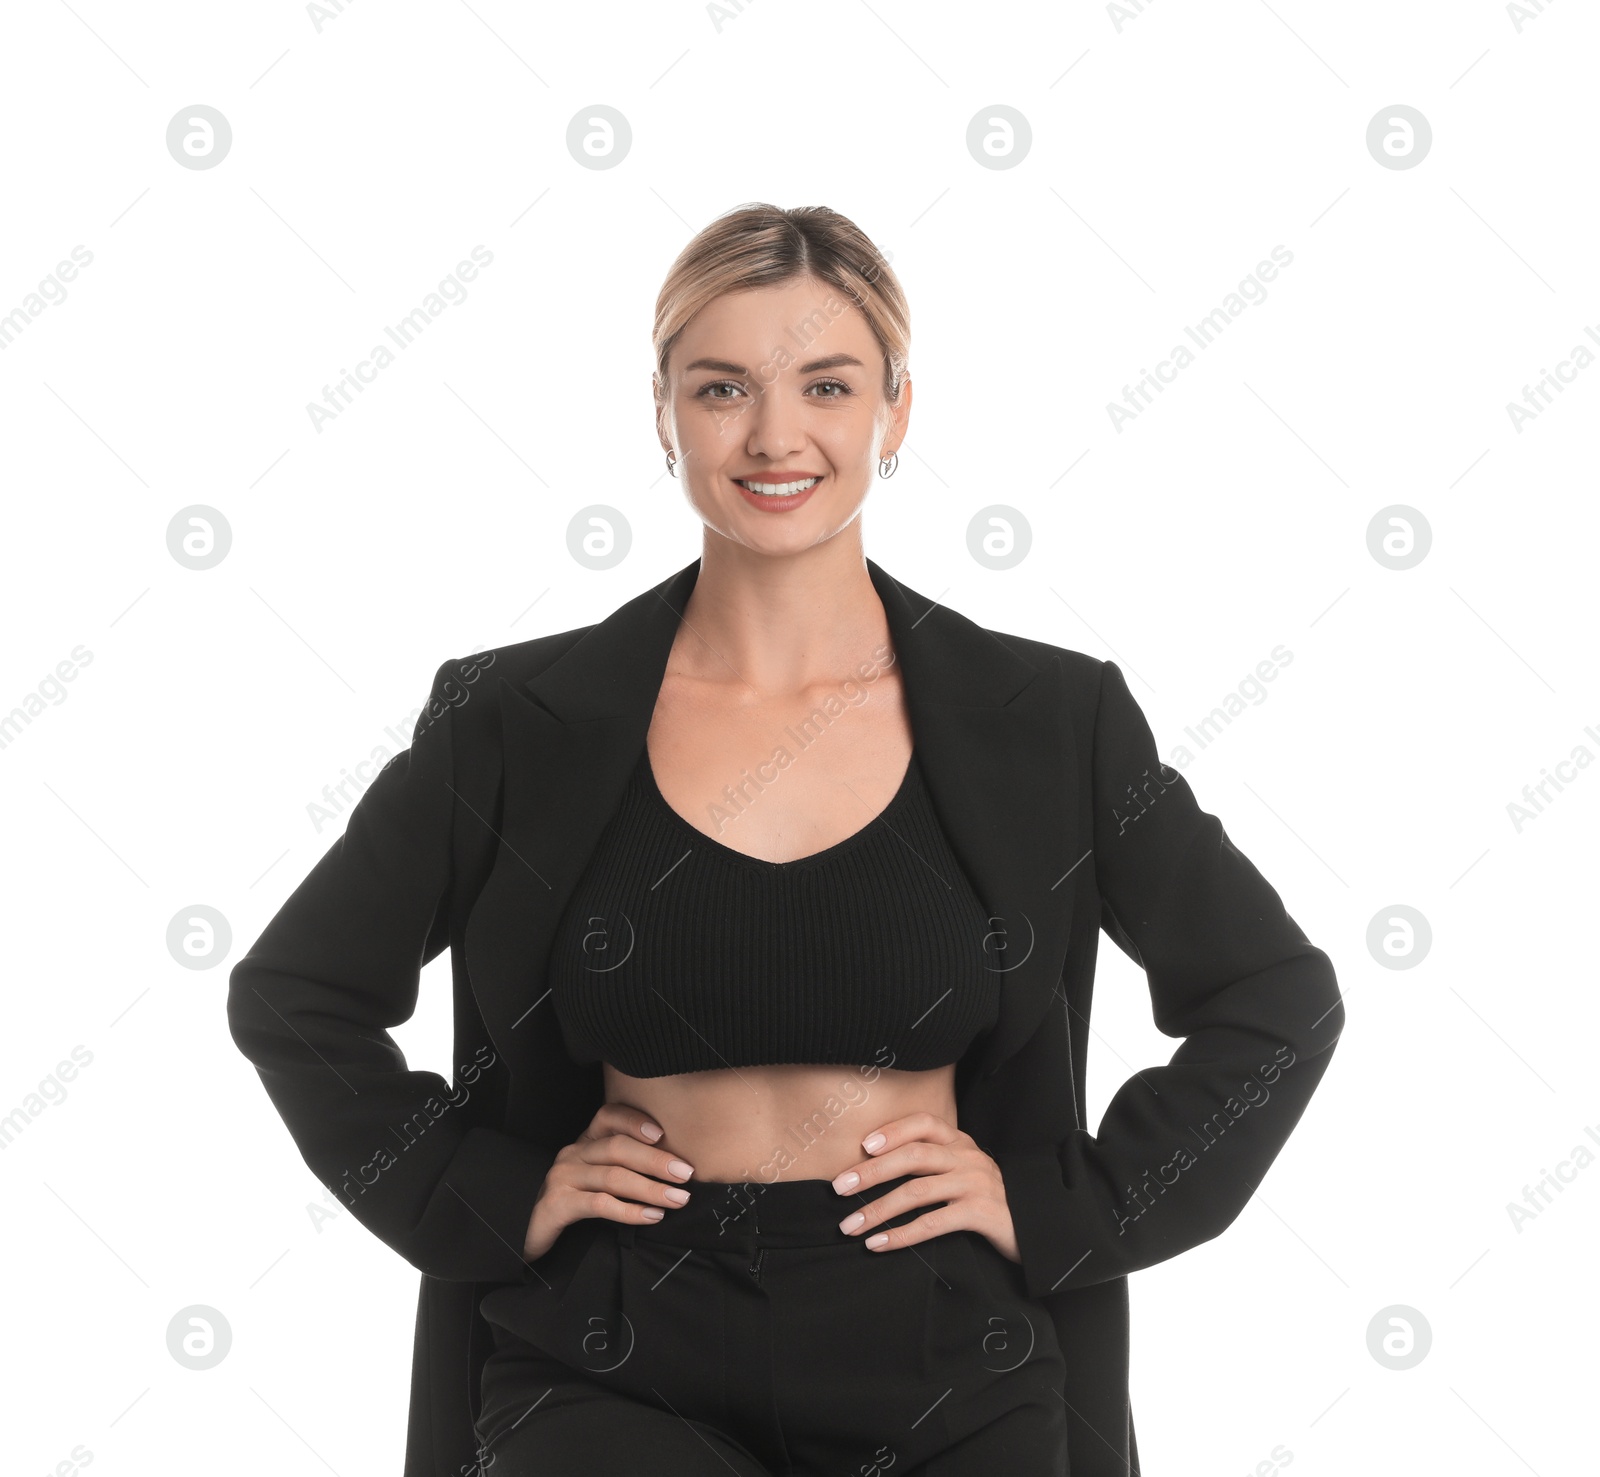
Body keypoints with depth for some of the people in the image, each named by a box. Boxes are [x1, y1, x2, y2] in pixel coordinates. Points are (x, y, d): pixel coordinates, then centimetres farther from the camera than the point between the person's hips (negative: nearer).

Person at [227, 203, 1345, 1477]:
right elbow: (292, 994, 9)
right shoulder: (520, 725, -2)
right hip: (617, 1370, 1)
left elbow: (1280, 1000, 7)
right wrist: (497, 1200, -1)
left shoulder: (1050, 724, -1)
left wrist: (1055, 1206, -1)